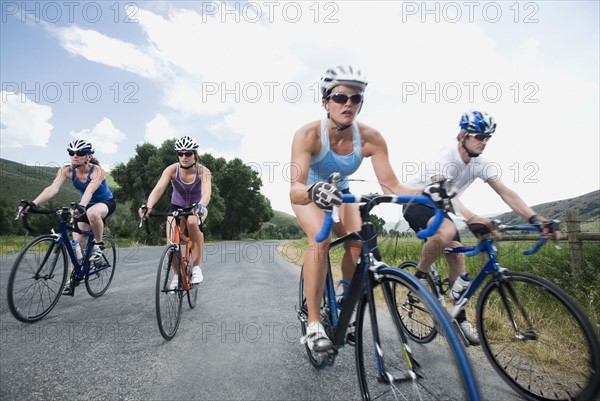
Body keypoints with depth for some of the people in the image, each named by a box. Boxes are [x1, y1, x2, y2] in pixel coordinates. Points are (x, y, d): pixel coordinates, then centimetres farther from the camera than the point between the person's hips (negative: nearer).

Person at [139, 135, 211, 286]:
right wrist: (148, 207, -52)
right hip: (176, 207, 2)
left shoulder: (203, 171, -23)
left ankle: (196, 267, -24)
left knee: (193, 222, -38)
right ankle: (177, 274, 17)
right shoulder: (172, 170, -20)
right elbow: (158, 189, -33)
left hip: (197, 208, -2)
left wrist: (200, 206, -60)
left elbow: (206, 193, -38)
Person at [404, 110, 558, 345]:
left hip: (439, 208, 7)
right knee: (447, 231, -38)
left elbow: (505, 192, -14)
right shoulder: (444, 158, -27)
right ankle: (419, 277, -15)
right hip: (416, 204, -7)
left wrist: (534, 218, -29)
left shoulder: (480, 164, -7)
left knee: (457, 258, 0)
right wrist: (472, 219, -59)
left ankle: (460, 318, 15)